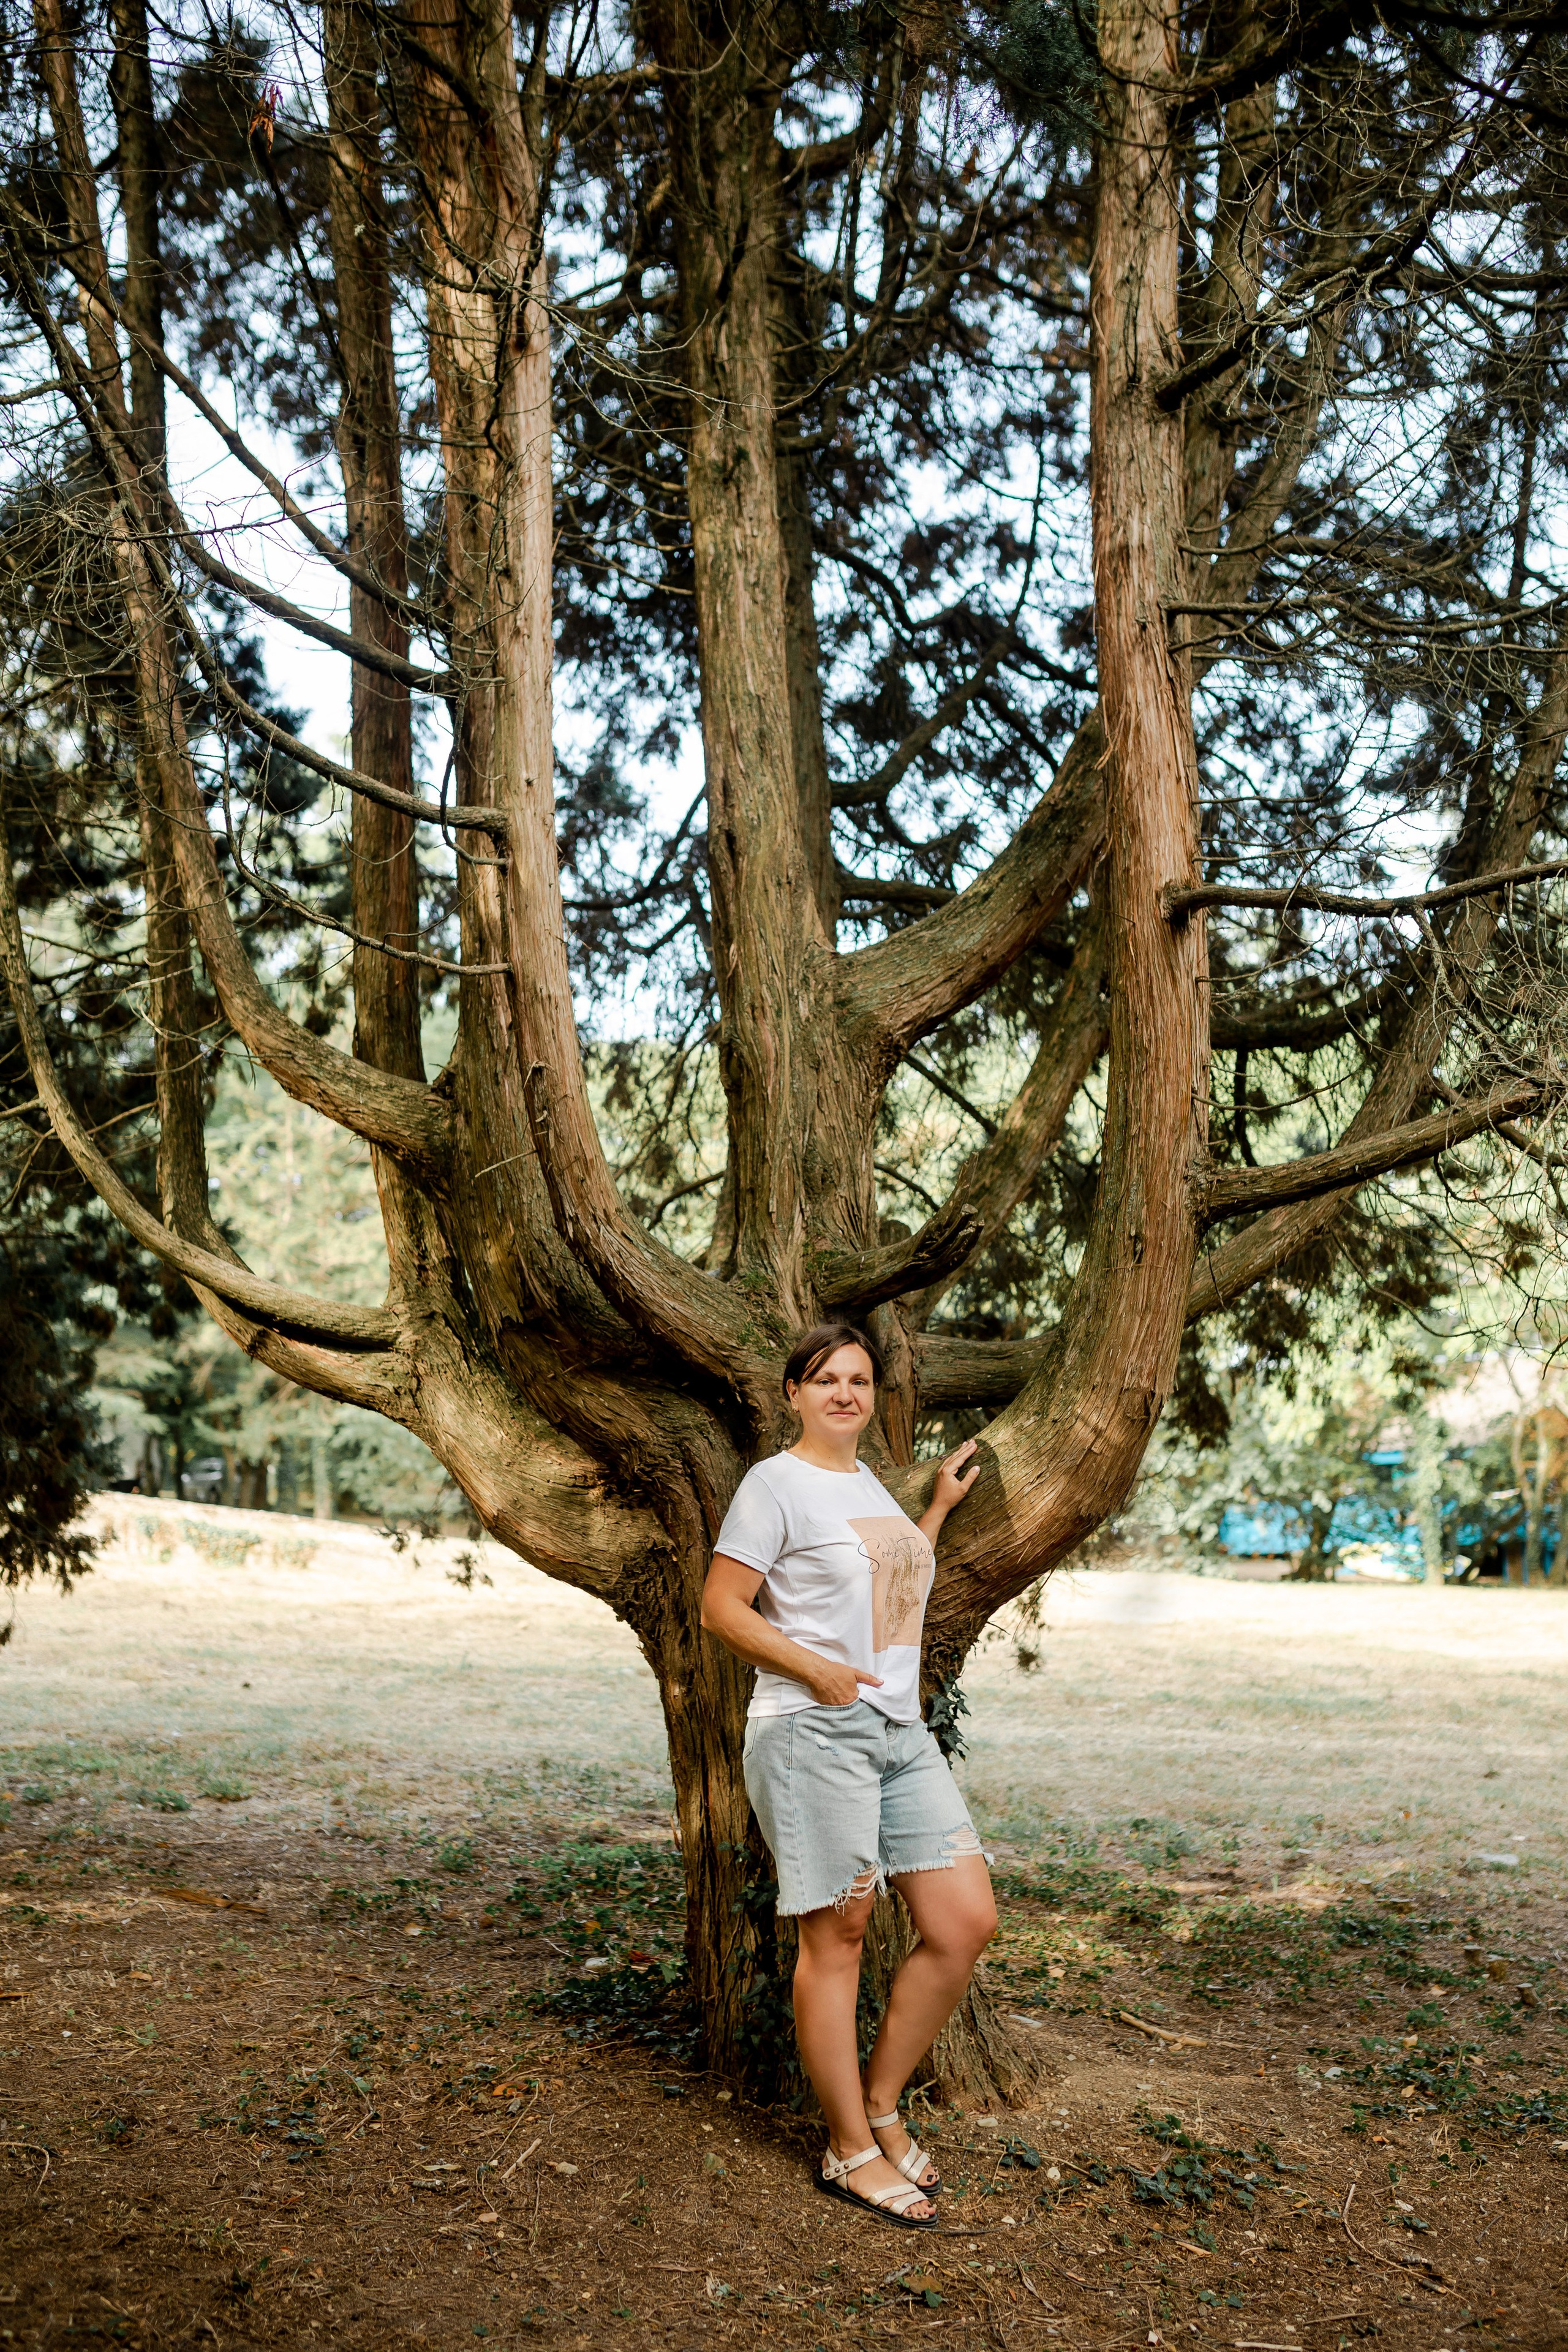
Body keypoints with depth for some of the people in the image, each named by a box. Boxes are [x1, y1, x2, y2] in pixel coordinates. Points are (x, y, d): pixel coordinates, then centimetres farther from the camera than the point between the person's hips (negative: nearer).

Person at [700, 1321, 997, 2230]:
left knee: (966, 1924, 3)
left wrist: (942, 1505, 28)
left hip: (903, 1730, 8)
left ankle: (881, 2103, 19)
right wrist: (817, 1672, -17)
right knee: (838, 1939, -1)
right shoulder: (775, 1485, -5)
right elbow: (722, 1608, -10)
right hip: (814, 1734, -8)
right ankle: (852, 2152, 12)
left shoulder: (868, 1482, 19)